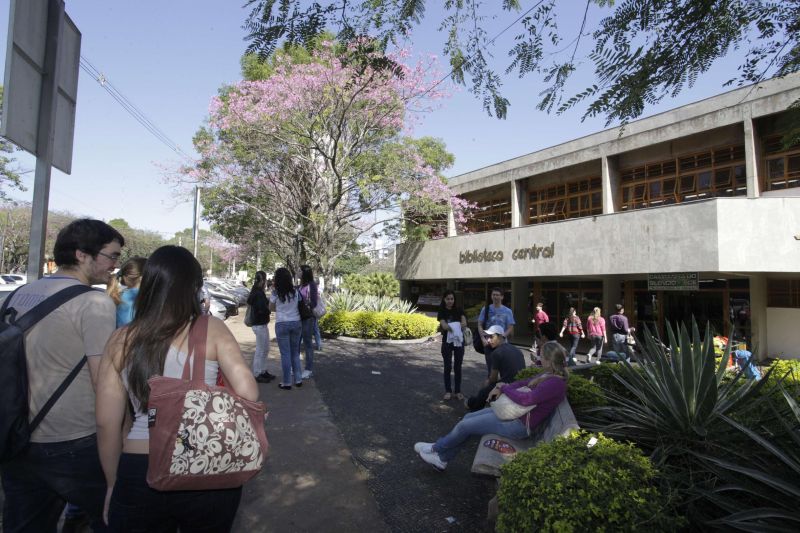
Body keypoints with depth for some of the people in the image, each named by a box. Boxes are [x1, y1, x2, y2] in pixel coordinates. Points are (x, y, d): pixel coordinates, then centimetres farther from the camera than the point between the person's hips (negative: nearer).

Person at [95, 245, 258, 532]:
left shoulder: (121, 340, -2)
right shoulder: (211, 329, -9)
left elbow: (106, 424, 1)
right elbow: (247, 393, -16)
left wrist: (113, 483, 15)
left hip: (139, 475, 1)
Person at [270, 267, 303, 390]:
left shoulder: (276, 293, -10)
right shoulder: (295, 291, -1)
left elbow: (271, 308, 5)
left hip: (282, 325, -4)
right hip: (296, 323, 4)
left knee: (285, 354, 4)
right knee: (295, 352, 16)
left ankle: (286, 383, 10)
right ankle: (298, 379, 21)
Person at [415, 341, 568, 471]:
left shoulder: (555, 383, -25)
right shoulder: (548, 375, 4)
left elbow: (526, 399, -32)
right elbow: (526, 382, 12)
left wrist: (504, 387, -15)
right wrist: (501, 388, -4)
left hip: (519, 424, -9)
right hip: (514, 412, 10)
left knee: (465, 425, -2)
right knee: (469, 417, 9)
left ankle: (436, 449, 23)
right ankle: (442, 458, 19)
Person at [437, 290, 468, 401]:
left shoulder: (459, 310, 0)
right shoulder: (442, 312, -5)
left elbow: (464, 322, -15)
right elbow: (444, 325, -22)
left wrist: (463, 325, -32)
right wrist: (456, 327, -30)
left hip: (459, 341, 1)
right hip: (447, 341, -1)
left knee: (458, 367, 7)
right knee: (448, 367, 4)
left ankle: (458, 391, 17)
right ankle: (448, 391, 16)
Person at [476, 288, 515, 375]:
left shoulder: (507, 311, 2)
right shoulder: (486, 309, 4)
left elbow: (510, 328, -1)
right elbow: (480, 325, 4)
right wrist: (483, 338, -10)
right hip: (488, 342, 1)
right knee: (490, 366, 8)